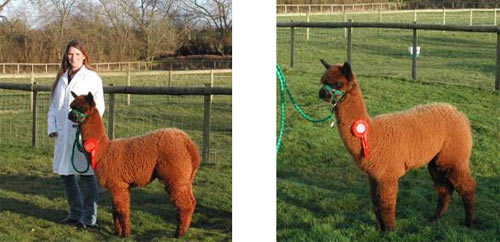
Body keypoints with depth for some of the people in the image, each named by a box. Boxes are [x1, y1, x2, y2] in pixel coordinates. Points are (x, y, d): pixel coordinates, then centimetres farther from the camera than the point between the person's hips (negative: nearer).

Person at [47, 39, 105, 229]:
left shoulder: (92, 78, -3)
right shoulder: (61, 79, 15)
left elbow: (99, 107, -7)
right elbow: (54, 106, 18)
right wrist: (52, 127, 7)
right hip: (63, 134, 7)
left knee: (86, 175, -3)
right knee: (66, 174, 13)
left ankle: (89, 218, 4)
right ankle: (76, 213, 26)